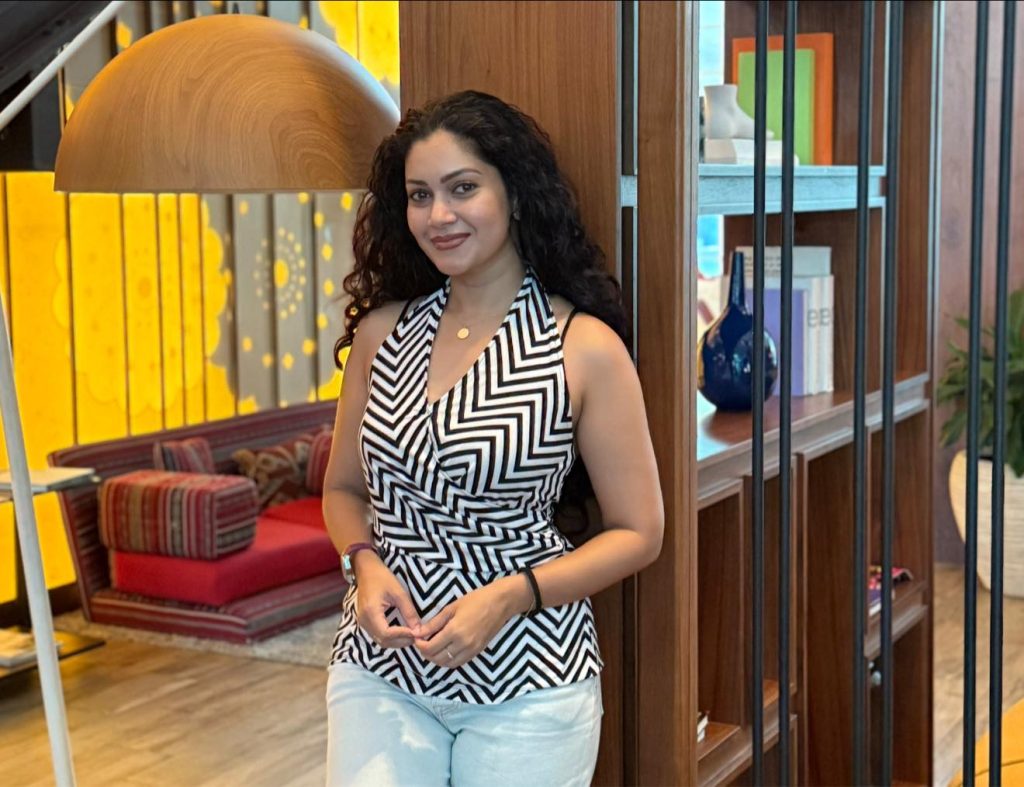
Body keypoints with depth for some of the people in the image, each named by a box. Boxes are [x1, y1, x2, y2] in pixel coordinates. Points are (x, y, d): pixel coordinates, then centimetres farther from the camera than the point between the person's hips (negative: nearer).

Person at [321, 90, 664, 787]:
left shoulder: (585, 348, -9)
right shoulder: (381, 331, 3)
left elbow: (637, 534, -5)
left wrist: (509, 596, -17)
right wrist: (367, 565, -7)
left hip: (528, 683, -3)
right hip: (381, 671, 3)